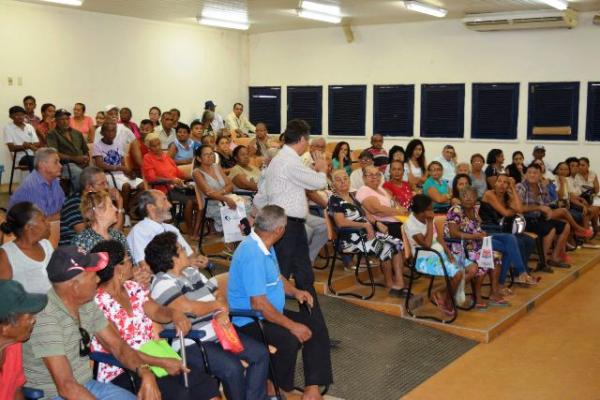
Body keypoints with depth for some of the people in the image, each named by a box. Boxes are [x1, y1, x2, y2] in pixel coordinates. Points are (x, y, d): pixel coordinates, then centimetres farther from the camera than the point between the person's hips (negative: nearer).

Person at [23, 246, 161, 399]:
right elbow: (66, 387, -28)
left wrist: (145, 373, -14)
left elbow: (118, 346, 5)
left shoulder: (87, 305, -1)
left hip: (87, 385, 7)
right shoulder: (45, 318, -25)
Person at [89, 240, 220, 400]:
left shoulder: (133, 287, 8)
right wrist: (162, 363, -23)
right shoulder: (98, 303, -14)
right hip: (121, 374, -6)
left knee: (205, 382, -12)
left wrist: (174, 313, -22)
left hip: (152, 358, 7)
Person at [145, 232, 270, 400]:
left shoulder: (192, 272, 15)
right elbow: (188, 308, -26)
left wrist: (223, 312, -8)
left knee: (260, 353, 0)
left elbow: (219, 293, 15)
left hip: (218, 333, 9)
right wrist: (217, 305, -9)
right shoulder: (163, 283, -12)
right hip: (191, 344, -9)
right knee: (232, 367, -28)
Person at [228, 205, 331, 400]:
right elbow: (258, 304, -28)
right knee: (289, 340, -32)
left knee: (317, 329, -1)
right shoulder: (252, 255, -26)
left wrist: (295, 291, 2)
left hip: (272, 313, 10)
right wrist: (292, 325, -22)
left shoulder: (266, 246, 6)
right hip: (249, 321, -10)